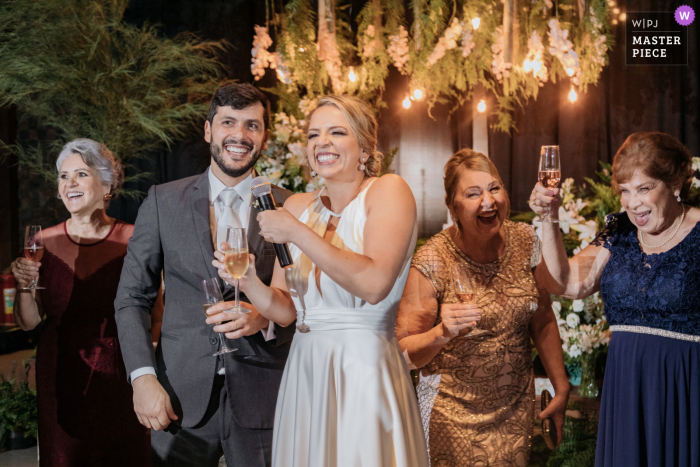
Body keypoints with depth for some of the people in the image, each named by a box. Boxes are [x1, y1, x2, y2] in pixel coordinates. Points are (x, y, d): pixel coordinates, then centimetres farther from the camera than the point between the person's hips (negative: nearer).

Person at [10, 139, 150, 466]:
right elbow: (28, 322, 5)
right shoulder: (45, 241, 1)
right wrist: (23, 286, -13)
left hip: (119, 374, -2)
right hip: (61, 375, 2)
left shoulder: (131, 239, -6)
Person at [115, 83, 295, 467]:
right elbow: (131, 298, 4)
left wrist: (265, 319, -16)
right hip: (182, 396, 0)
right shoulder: (163, 201, 4)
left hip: (262, 398, 0)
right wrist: (142, 377, -7)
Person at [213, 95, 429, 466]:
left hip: (363, 373, -5)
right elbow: (285, 310, 7)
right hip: (304, 374, 5)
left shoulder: (388, 191, -6)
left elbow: (374, 283, -22)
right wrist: (248, 282, -13)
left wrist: (297, 234, -19)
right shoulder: (297, 207, 8)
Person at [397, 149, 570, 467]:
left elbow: (543, 320, 6)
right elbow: (405, 351, -14)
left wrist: (561, 390, 8)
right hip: (454, 413, -4)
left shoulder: (524, 241, -5)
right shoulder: (432, 262, -18)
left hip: (516, 405, 4)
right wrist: (442, 333, -33)